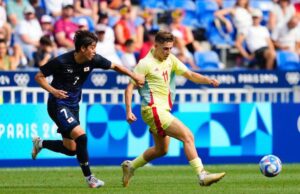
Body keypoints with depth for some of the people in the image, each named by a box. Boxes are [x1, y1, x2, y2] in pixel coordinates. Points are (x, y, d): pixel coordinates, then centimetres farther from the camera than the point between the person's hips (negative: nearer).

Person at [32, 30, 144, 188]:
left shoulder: (93, 60, -7)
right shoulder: (61, 62, -21)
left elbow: (114, 66, 8)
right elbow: (39, 77, -11)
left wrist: (133, 76, -2)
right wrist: (53, 90, -26)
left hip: (73, 105, 7)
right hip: (58, 105, -7)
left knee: (71, 149, 9)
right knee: (80, 136, -23)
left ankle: (40, 143, 35)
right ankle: (89, 178, -11)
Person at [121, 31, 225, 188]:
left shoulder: (170, 60, 10)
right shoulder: (146, 64, -12)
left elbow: (190, 75, 9)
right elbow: (130, 87, -12)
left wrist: (208, 80, -9)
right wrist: (129, 111, -22)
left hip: (163, 110, 9)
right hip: (153, 110, -9)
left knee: (161, 150, 21)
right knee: (187, 136, -18)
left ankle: (130, 166, 36)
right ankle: (202, 176, -22)